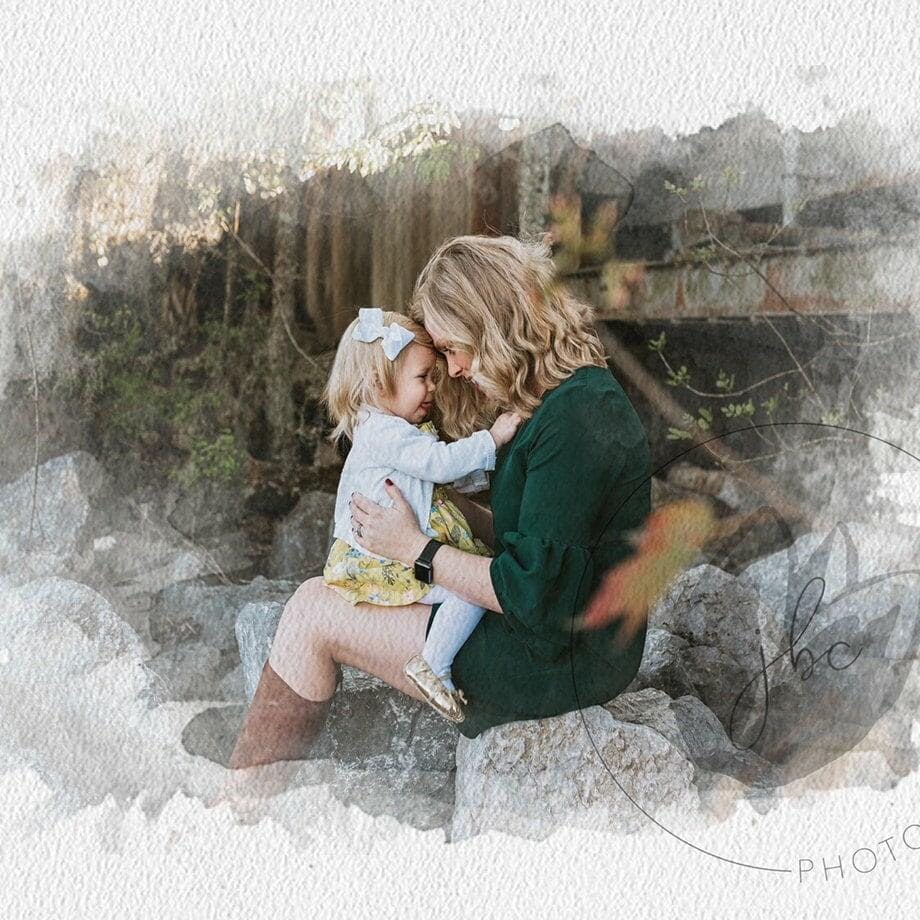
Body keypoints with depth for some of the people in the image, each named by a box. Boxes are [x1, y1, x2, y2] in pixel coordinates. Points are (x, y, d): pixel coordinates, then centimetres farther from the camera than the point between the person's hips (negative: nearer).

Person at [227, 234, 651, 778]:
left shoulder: (577, 417, -22)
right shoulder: (565, 400, 10)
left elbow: (534, 593, -24)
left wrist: (416, 548, -14)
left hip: (560, 664, -10)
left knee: (312, 611, -7)